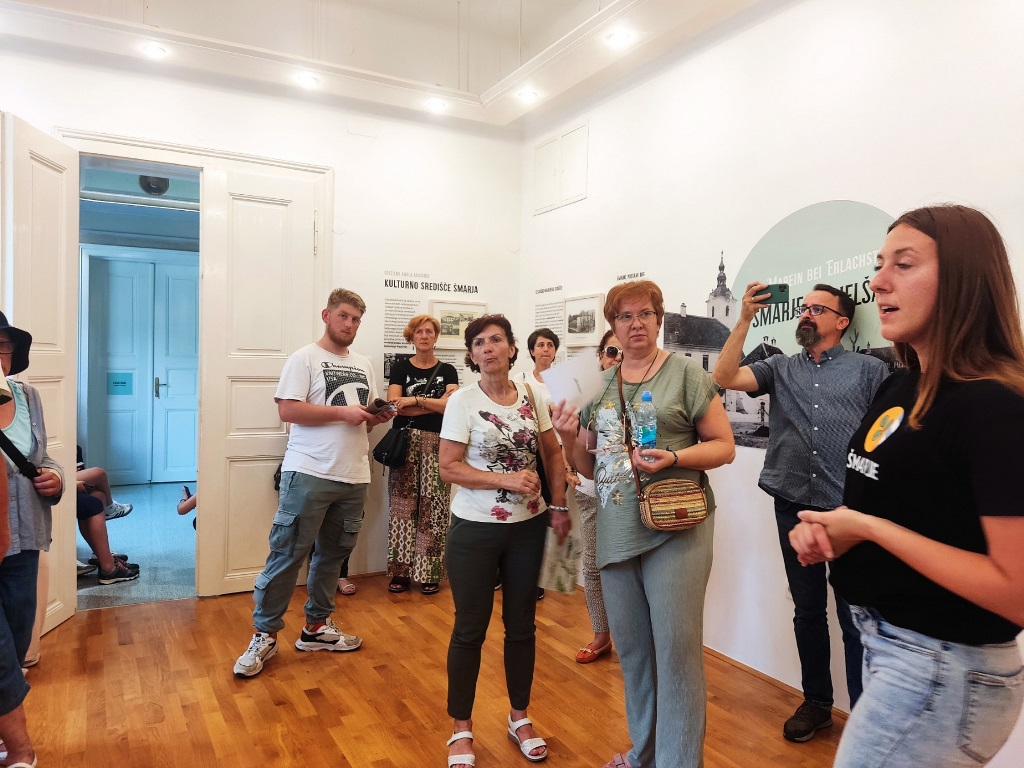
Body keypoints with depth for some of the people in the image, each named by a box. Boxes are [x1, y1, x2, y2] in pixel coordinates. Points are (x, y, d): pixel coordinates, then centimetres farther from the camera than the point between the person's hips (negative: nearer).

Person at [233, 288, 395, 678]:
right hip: (309, 474, -6)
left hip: (354, 477, 6)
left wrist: (378, 417, -3)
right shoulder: (304, 358, -4)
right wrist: (343, 413, -17)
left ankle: (316, 627, 27)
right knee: (287, 555, -1)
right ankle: (265, 634, 13)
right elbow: (288, 410, -14)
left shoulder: (364, 365, 16)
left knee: (332, 554, 14)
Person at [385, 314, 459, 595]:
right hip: (405, 442, 0)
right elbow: (394, 404, -6)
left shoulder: (447, 370, 9)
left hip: (437, 444, 0)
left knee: (433, 508, 0)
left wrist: (414, 400, -12)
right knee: (403, 505, 0)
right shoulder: (400, 367, 8)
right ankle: (400, 570, 7)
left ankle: (428, 572, 7)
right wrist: (435, 405, -9)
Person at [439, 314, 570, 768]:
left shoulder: (532, 396, 1)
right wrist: (506, 479, -22)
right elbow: (448, 468, -14)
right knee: (470, 629, 8)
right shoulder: (463, 401, -10)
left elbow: (552, 455, 9)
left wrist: (558, 507, 2)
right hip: (475, 530, -3)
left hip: (528, 527, 3)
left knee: (522, 626, 15)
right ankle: (461, 729, 26)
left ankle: (520, 718, 34)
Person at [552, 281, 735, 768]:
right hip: (616, 533, 5)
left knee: (676, 651, 1)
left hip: (674, 529, -5)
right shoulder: (600, 384, 11)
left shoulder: (685, 373, -4)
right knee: (632, 651, 17)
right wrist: (570, 438, -4)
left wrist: (673, 459, -20)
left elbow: (724, 446, -4)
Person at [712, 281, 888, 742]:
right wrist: (745, 319, -10)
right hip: (793, 510, 3)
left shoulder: (869, 370, 2)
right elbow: (724, 378, -7)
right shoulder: (780, 368, 8)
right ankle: (816, 704, 32)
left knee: (855, 618, 5)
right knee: (807, 611, 16)